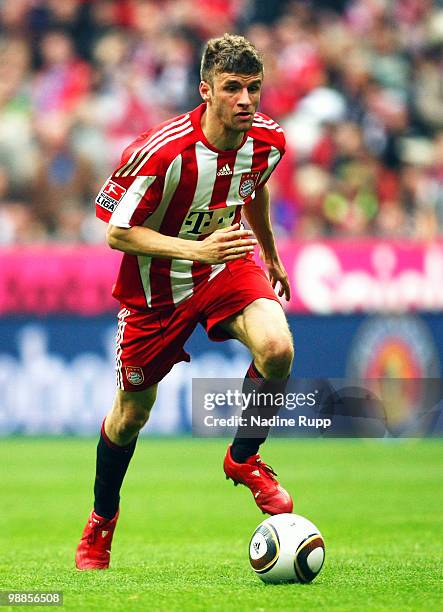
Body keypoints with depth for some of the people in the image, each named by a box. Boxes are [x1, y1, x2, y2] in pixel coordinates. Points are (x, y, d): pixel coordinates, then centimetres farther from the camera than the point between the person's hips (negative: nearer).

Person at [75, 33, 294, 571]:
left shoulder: (267, 140, -13)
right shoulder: (162, 151, -30)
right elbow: (117, 232, -23)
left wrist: (270, 255, 26)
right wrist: (197, 249, -34)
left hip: (227, 264, 3)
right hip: (157, 284, -3)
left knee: (277, 348, -28)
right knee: (132, 412, 11)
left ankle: (244, 459, 0)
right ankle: (102, 518, 39)